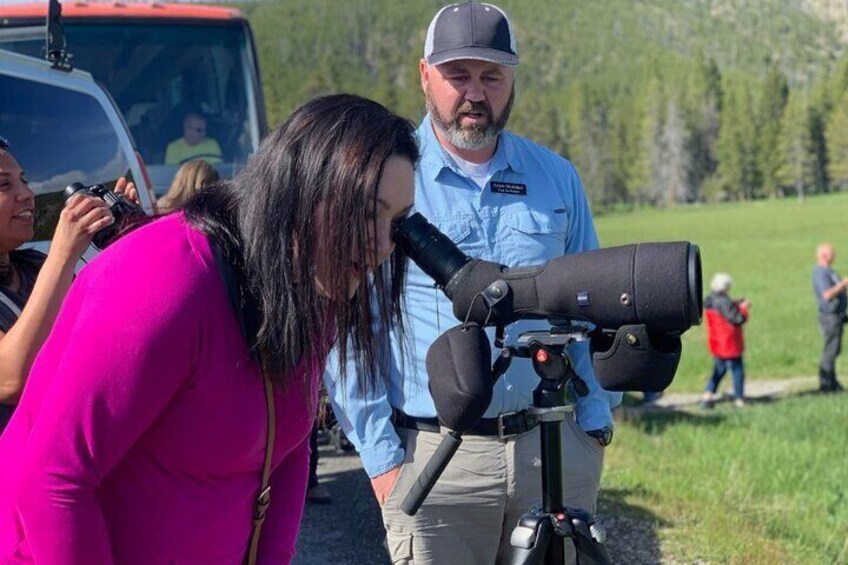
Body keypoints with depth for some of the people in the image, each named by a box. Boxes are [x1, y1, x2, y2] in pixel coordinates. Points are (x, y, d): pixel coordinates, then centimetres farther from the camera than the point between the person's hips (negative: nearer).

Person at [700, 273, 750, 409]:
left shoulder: (708, 301, 4)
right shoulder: (724, 302, -24)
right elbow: (738, 319, -22)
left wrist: (737, 304, 4)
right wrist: (744, 308, -5)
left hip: (716, 344, 8)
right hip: (730, 344, -8)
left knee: (719, 369, 18)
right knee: (737, 371, 4)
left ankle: (707, 396, 8)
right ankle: (739, 400, 8)